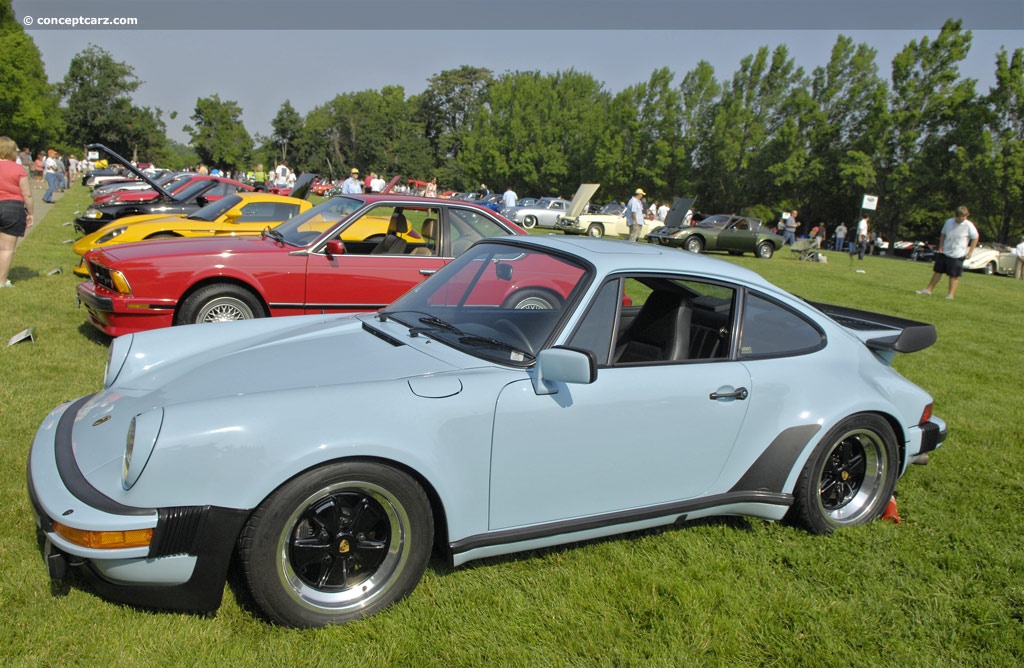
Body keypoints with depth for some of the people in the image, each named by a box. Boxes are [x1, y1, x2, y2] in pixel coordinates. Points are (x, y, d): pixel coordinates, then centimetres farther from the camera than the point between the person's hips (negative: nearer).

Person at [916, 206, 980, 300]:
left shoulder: (969, 226, -10)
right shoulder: (949, 222, 0)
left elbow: (975, 238, 0)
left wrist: (970, 251, -4)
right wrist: (940, 247, 6)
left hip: (957, 255, -4)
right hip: (944, 252, 4)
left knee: (954, 275, -1)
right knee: (937, 271, 10)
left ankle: (951, 294, 6)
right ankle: (929, 289, 17)